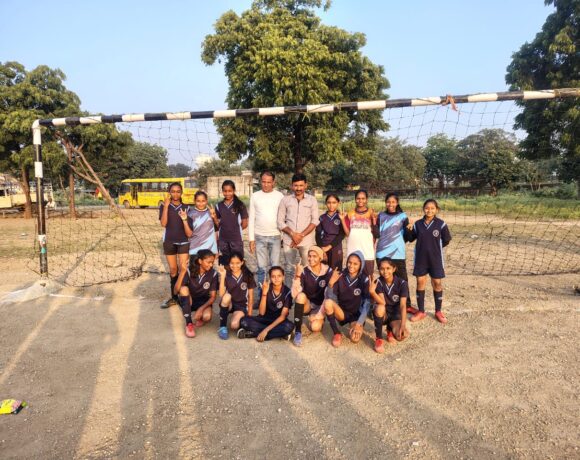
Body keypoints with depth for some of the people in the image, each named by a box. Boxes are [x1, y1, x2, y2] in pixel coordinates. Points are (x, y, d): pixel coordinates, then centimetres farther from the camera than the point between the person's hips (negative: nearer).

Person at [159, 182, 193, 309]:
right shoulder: (164, 206, 0)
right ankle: (174, 297, 19)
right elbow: (163, 223, -16)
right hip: (169, 242, 1)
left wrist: (184, 219, -21)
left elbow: (189, 233, -1)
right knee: (173, 270, 9)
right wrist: (166, 205, -19)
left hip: (183, 242, -1)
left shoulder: (186, 208, 1)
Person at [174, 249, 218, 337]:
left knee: (207, 317, -33)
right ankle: (189, 324, -26)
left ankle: (199, 318, 8)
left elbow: (213, 296, -11)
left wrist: (201, 308, -26)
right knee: (184, 288, -33)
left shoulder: (213, 274, -15)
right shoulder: (189, 271, -17)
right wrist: (183, 271, -38)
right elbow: (177, 289, -28)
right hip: (188, 301, 0)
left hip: (203, 302, 0)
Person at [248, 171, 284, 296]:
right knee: (261, 268, 5)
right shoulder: (255, 196, 5)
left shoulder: (280, 196, 2)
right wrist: (251, 239, 1)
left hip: (275, 236, -1)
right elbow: (251, 219, 5)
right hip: (259, 237, 1)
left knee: (275, 267, 0)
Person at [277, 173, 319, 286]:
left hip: (307, 240, -1)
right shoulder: (285, 200, 6)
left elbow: (315, 221, -1)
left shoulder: (312, 200, 5)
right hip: (289, 240, 1)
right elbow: (280, 221, 3)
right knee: (289, 269, 4)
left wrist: (301, 235, -11)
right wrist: (292, 234, -11)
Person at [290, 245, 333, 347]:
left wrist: (319, 315, -20)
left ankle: (319, 319, 12)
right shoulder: (304, 271, -13)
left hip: (320, 305, 0)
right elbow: (295, 294, -23)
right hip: (307, 305, 1)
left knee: (315, 327, -27)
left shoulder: (328, 272, -13)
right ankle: (297, 331, -22)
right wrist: (297, 275, -34)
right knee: (301, 296, -32)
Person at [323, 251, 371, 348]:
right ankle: (337, 333, -13)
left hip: (356, 314, -1)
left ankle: (353, 327, 10)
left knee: (355, 339, -27)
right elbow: (330, 298, -12)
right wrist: (331, 283, -29)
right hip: (341, 311, 1)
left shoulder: (364, 280, -12)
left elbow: (367, 304, -14)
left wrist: (359, 324, -22)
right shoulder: (340, 276, -10)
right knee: (328, 302, -31)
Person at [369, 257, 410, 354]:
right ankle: (379, 339, -18)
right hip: (383, 314, 0)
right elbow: (382, 302, -25)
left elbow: (403, 305, -21)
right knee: (380, 308, -36)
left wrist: (403, 325, -34)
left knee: (402, 335, -29)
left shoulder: (402, 283, -14)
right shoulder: (378, 282, -13)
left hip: (396, 314, 0)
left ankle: (390, 330, 9)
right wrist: (372, 292, -43)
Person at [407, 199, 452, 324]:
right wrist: (410, 230, -11)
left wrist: (435, 247, 0)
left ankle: (438, 311, 22)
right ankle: (421, 311, 19)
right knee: (420, 283, 6)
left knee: (437, 283, 8)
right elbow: (411, 239, 5)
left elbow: (446, 241, 0)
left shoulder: (441, 224, -8)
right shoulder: (418, 224, -1)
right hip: (420, 258, 2)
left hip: (435, 258, -2)